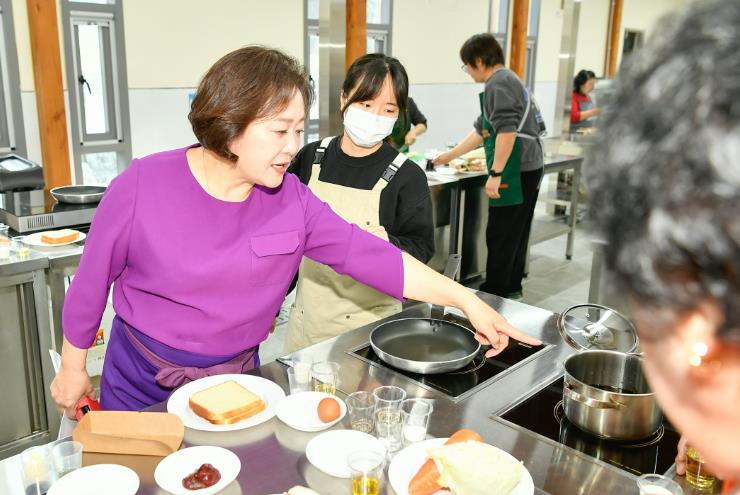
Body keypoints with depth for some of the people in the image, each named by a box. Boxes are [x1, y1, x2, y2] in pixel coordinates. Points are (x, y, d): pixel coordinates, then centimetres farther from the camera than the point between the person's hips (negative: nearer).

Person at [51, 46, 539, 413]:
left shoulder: (292, 200, -12)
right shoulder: (143, 186, -21)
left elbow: (367, 253, -15)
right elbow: (94, 279, -9)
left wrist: (465, 299, -20)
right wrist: (73, 366, 1)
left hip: (237, 377, 3)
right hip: (142, 382, -2)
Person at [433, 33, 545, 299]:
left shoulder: (498, 84, -11)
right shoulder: (509, 80, 21)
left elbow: (507, 131, -23)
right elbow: (482, 131, 26)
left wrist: (496, 173, -22)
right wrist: (450, 155, 28)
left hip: (517, 171, -10)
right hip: (529, 168, 10)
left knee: (500, 236, -2)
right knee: (517, 233, 16)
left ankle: (495, 293, 6)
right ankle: (512, 288, 26)